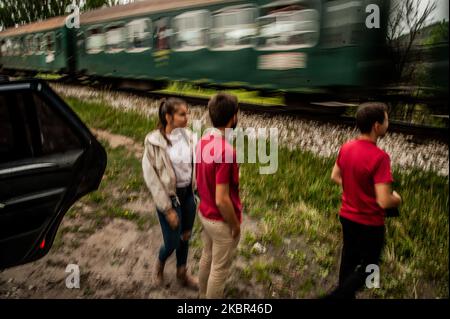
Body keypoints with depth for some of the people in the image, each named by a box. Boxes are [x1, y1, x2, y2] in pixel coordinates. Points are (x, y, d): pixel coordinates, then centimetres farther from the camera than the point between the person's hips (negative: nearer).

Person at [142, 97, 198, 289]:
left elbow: (194, 164, 6)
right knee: (172, 242, 7)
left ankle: (182, 274, 43)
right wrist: (167, 209, -13)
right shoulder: (154, 142, -19)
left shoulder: (187, 135, -6)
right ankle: (160, 264, 43)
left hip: (188, 194, 5)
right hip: (170, 197, -4)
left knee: (185, 237, 19)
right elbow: (151, 178, -14)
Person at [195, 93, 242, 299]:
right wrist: (235, 225, -13)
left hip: (205, 213, 9)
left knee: (207, 258, 27)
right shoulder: (226, 150, -31)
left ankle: (203, 295, 49)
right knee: (220, 268, 12)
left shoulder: (203, 142, -3)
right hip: (221, 221, -9)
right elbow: (222, 200, -28)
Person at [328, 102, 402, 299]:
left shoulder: (346, 148, -6)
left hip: (347, 216, 7)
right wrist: (397, 199, -8)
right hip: (369, 223, -7)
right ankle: (337, 295, 10)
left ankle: (346, 295, 43)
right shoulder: (379, 157, -28)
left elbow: (335, 177, 9)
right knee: (368, 267, 16)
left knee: (349, 260, 24)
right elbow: (384, 202, -29)